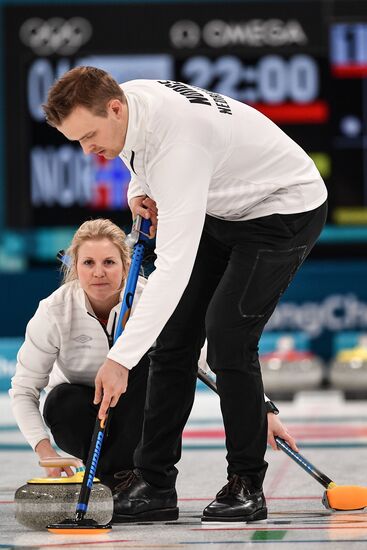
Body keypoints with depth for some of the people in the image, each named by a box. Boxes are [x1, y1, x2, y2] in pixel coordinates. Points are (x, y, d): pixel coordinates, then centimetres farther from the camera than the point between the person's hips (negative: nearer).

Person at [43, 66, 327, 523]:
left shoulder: (177, 143, -38)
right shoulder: (123, 99, -12)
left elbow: (175, 265, -43)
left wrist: (121, 357, -45)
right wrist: (139, 190, -6)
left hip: (285, 209, -9)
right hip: (224, 209, 9)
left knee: (227, 336, -19)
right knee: (175, 334, 0)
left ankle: (247, 486, -5)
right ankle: (153, 484, 2)